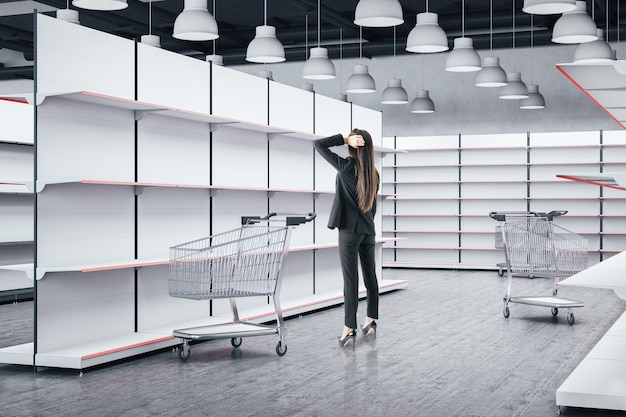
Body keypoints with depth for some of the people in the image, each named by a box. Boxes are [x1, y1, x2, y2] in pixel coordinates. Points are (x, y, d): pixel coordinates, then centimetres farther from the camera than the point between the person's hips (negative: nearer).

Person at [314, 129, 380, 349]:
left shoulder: (347, 166, -13)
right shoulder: (374, 173, 5)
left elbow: (318, 144, -9)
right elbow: (373, 203, 12)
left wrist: (345, 139, -13)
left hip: (349, 230, -6)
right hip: (369, 230, 6)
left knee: (351, 279, -6)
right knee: (370, 276, 13)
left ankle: (349, 331, -5)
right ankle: (371, 322, 21)